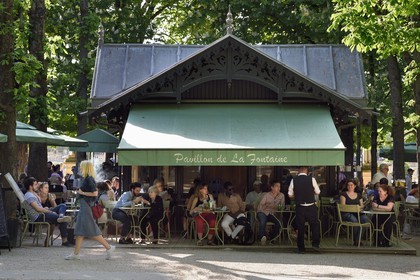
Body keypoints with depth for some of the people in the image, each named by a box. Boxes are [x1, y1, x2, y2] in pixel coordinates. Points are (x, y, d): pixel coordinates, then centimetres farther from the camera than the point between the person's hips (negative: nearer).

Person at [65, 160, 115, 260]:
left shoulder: (89, 179, -15)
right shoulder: (86, 179, 14)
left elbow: (95, 193, -22)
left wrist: (82, 193, -14)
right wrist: (80, 192, 10)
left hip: (87, 206, -10)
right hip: (83, 207, 10)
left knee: (91, 231, -8)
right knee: (79, 231, 9)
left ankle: (108, 247, -1)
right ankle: (75, 254, 11)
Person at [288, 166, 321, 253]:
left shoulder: (294, 180, -5)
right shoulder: (311, 179, -8)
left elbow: (290, 194, 1)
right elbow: (317, 192, 0)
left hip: (299, 207, 1)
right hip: (311, 207, -1)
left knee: (300, 227, 7)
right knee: (315, 224, 16)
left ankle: (301, 248, 10)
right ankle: (315, 244, 8)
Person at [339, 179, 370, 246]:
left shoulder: (359, 195, 22)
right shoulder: (344, 194, 11)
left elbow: (362, 206, 18)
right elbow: (343, 205, 0)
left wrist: (359, 207, -7)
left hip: (357, 213, 4)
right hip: (347, 213, -4)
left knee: (365, 218, -31)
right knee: (354, 220, -39)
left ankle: (357, 239, -24)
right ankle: (355, 240, -19)